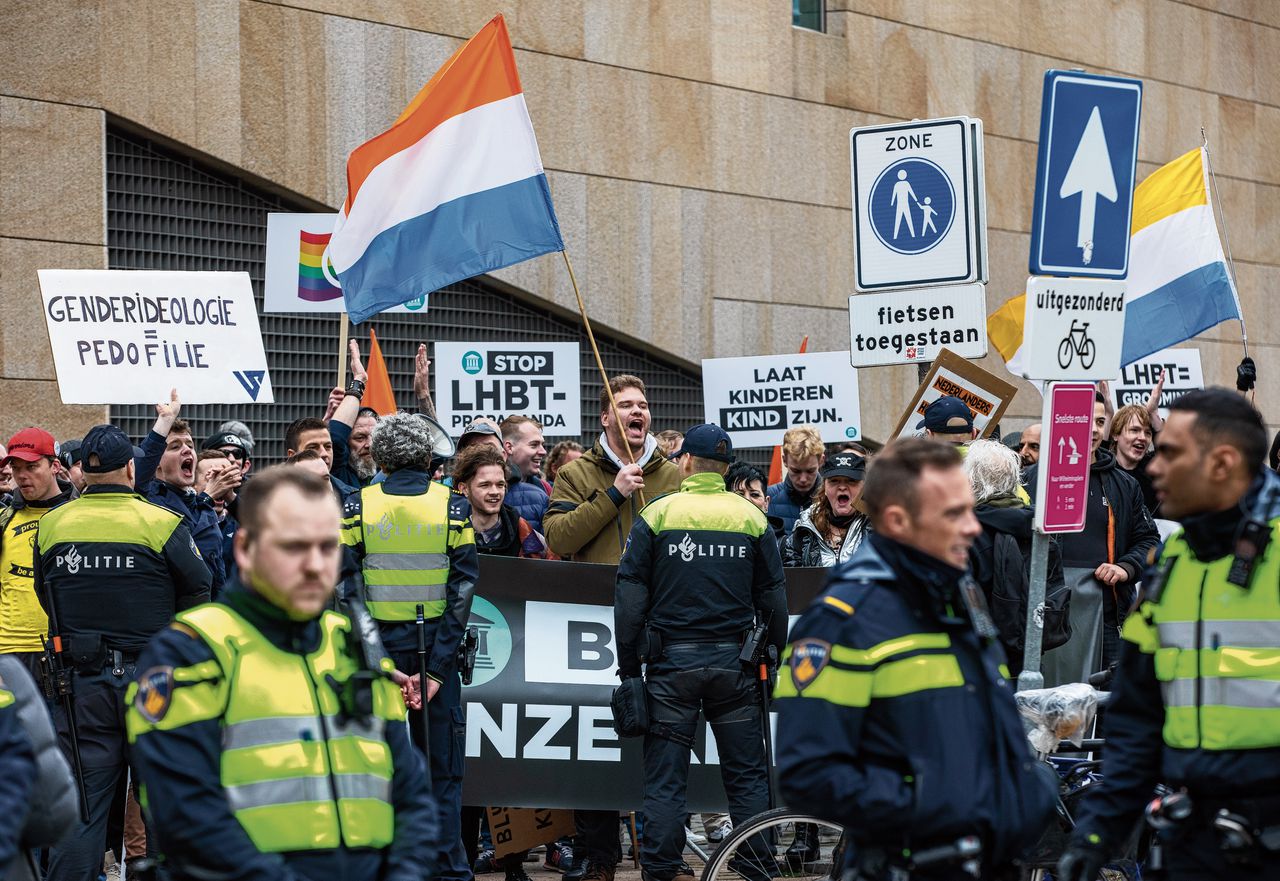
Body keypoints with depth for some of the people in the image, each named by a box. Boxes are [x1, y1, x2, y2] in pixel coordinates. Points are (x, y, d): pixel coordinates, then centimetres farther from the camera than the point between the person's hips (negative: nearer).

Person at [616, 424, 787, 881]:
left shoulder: (657, 514, -3)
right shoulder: (751, 518, 3)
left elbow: (630, 595, -3)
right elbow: (774, 599, 6)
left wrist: (628, 664, 4)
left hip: (671, 662, -1)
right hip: (734, 663, 2)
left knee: (665, 776, 5)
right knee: (747, 775, 10)